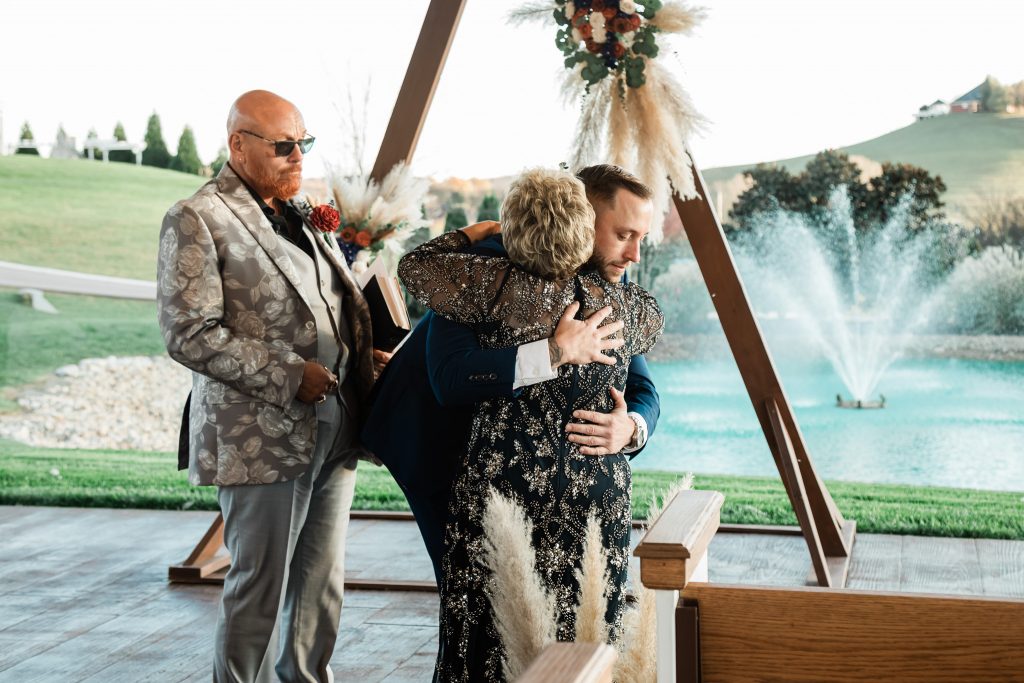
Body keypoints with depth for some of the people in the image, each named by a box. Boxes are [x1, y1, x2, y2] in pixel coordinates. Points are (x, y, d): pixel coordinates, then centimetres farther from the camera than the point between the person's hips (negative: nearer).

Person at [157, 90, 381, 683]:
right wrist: (289, 379, -18)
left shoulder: (304, 216, 16)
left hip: (333, 428, 7)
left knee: (323, 583, 14)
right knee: (260, 590, 2)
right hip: (265, 436, -7)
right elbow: (190, 334, -16)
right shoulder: (198, 220, -8)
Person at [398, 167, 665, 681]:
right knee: (581, 638, 11)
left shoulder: (501, 288, -11)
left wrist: (476, 232, 13)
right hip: (597, 500, 3)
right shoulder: (621, 302, 1)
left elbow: (415, 266, 0)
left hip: (502, 487, -3)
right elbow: (653, 321, 25)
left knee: (489, 638, 8)